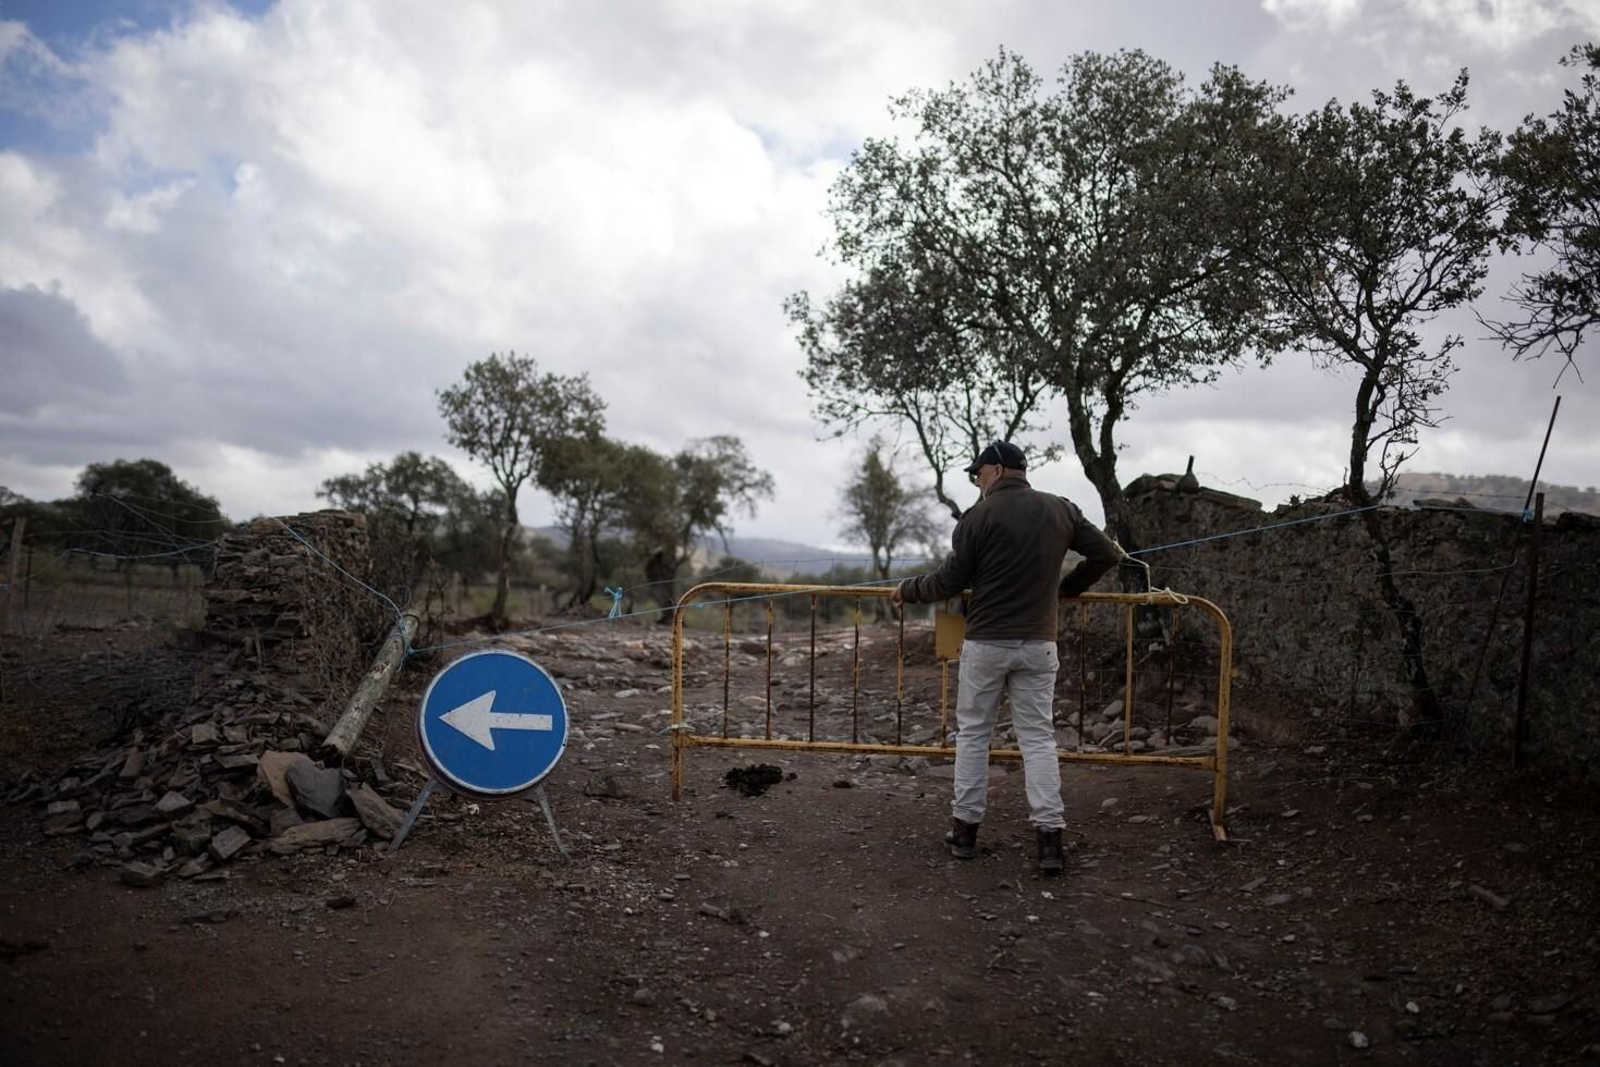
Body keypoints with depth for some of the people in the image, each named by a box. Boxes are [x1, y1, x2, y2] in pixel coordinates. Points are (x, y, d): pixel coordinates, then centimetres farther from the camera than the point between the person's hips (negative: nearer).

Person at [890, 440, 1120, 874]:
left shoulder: (980, 516, -8)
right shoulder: (1060, 510, 4)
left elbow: (949, 582, -6)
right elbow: (1107, 553, 6)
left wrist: (906, 590, 11)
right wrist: (1066, 587, 18)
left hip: (986, 643, -3)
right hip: (1038, 645, 3)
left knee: (972, 733, 10)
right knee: (1038, 737, 7)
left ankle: (965, 829, 16)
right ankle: (1049, 836, 0)